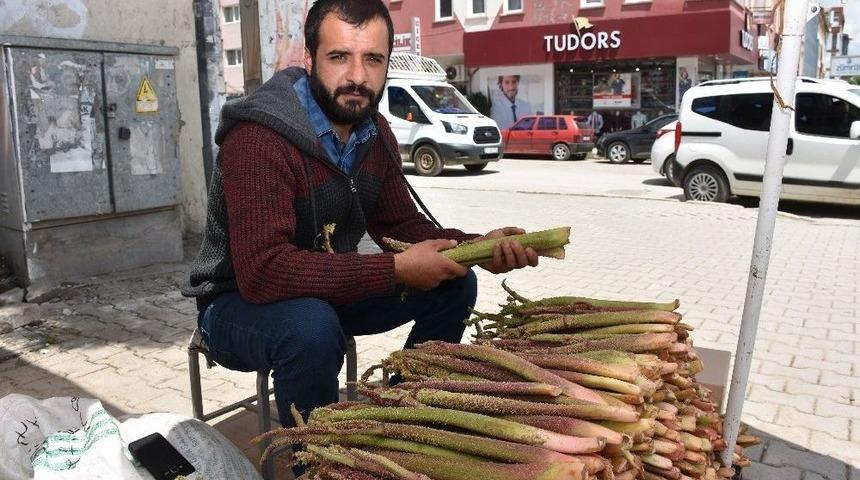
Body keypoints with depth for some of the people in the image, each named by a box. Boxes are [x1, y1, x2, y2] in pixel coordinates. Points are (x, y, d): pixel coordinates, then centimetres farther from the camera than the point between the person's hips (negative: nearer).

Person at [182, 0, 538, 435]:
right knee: (313, 327, -39)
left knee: (455, 284, 1)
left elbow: (401, 226, 4)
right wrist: (396, 269, -33)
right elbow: (263, 270, -36)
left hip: (328, 292, 7)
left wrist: (480, 246, -14)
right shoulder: (260, 137, -28)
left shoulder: (374, 132, -2)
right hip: (239, 302, -7)